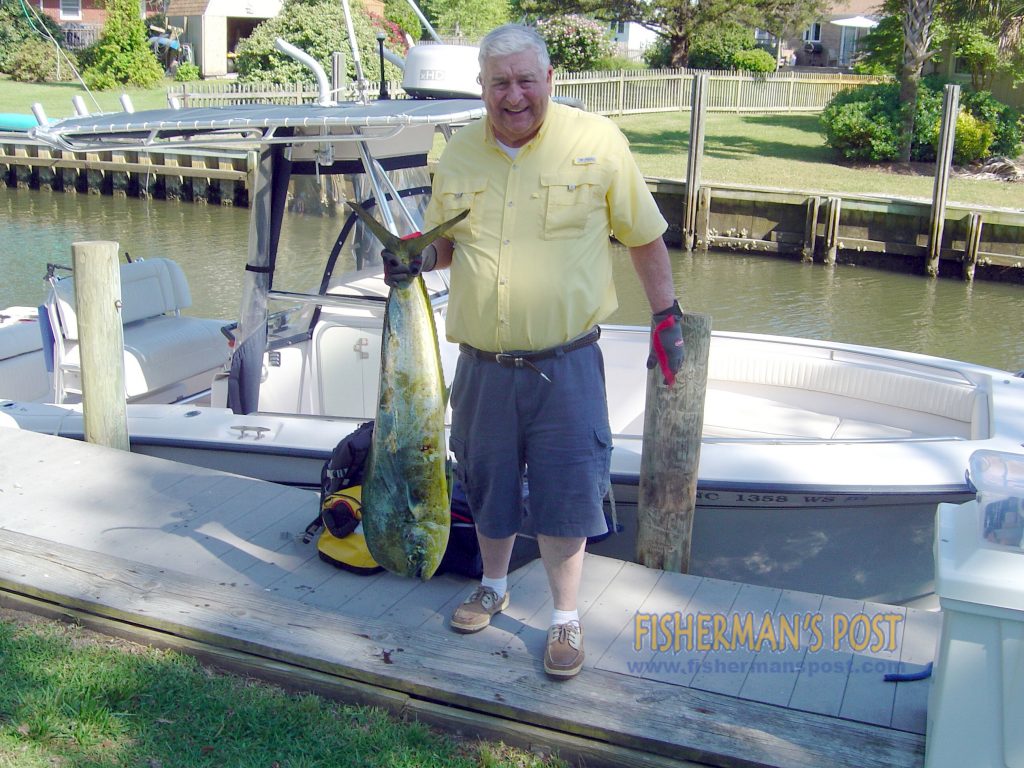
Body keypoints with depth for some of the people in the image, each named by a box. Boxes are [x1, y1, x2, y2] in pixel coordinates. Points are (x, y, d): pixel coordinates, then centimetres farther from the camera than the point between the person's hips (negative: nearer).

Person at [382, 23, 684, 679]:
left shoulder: (598, 142, -6)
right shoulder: (459, 154, 4)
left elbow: (645, 237, 2)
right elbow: (444, 242, 17)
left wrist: (667, 316, 2)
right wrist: (414, 262, -5)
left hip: (566, 365, -3)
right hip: (482, 365, 4)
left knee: (565, 496, 4)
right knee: (488, 483, 18)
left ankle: (566, 619, 24)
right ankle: (494, 587, 43)